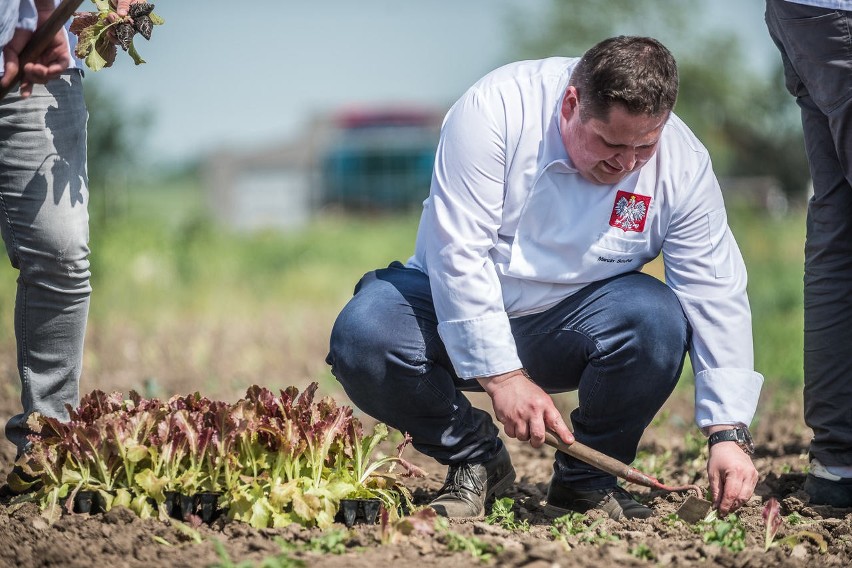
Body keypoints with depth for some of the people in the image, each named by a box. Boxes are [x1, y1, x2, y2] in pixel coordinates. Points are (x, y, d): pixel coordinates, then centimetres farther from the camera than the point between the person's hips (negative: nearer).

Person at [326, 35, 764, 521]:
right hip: (460, 307, -1)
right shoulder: (496, 109, -24)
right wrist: (502, 374, -29)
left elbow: (717, 298, -12)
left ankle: (588, 478, -5)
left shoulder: (683, 165, -14)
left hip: (572, 325, 1)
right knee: (361, 338, -30)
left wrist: (729, 433, -21)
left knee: (658, 318, -30)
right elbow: (459, 252, -24)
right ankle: (475, 459, -2)